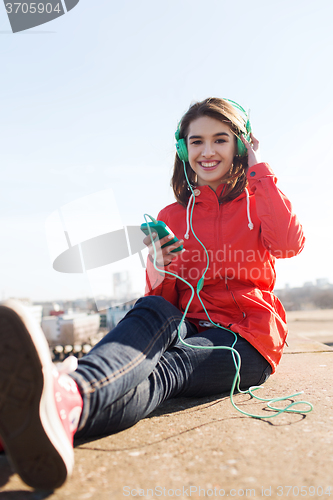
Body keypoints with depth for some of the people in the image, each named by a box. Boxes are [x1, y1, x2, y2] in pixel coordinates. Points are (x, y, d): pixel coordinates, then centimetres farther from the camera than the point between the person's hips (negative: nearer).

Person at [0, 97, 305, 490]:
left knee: (164, 370, -34)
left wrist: (259, 169, -6)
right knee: (154, 311, -33)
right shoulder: (171, 217, 13)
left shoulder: (256, 202, 10)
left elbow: (289, 244, -15)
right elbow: (163, 301, 10)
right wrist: (158, 271, -14)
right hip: (188, 329, 2)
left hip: (248, 341, -1)